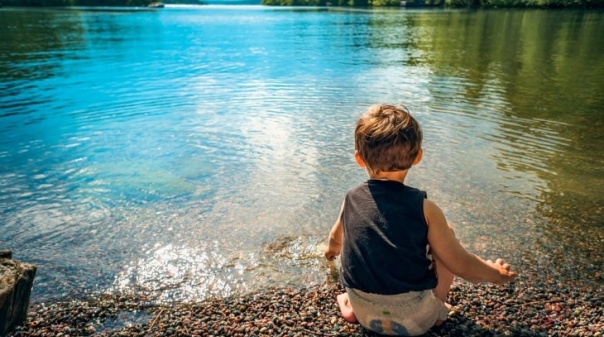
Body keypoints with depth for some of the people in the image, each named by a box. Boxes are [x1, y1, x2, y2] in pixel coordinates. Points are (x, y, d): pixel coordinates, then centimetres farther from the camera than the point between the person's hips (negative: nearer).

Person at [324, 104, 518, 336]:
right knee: (446, 232, 11)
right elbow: (460, 265, -9)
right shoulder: (423, 207, -16)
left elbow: (336, 238, 15)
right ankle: (437, 308, 17)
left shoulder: (351, 200, -7)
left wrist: (332, 248, 40)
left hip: (364, 314, 3)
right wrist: (496, 274, 13)